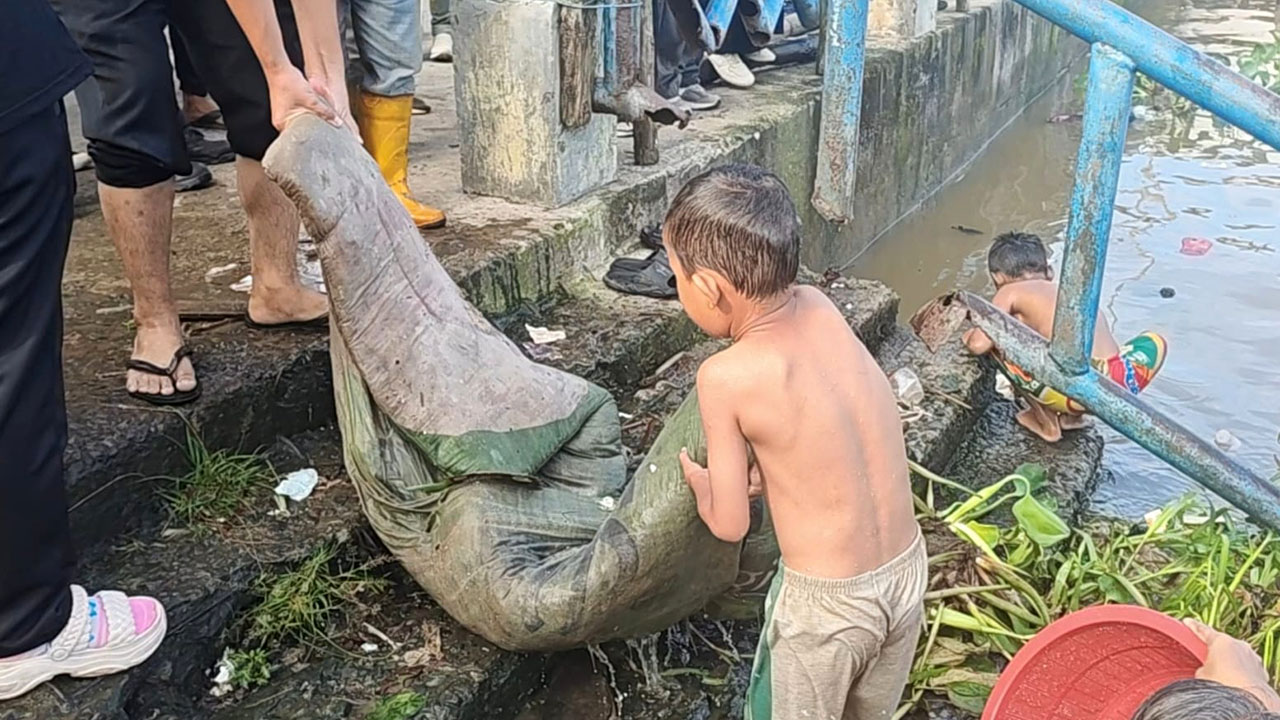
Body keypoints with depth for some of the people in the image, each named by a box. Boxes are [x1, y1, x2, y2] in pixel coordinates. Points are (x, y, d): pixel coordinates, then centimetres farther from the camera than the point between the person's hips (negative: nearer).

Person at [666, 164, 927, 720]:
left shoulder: (725, 377, -21)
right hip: (907, 572, 6)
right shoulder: (820, 308, -5)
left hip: (826, 602, -5)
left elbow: (729, 524, -10)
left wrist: (699, 483, 9)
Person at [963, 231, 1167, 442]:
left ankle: (1046, 421, 19)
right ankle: (1073, 415, 28)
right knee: (1155, 342, 39)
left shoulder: (1010, 291, 13)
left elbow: (979, 344, 2)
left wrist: (970, 336, 25)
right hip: (1119, 387, 5)